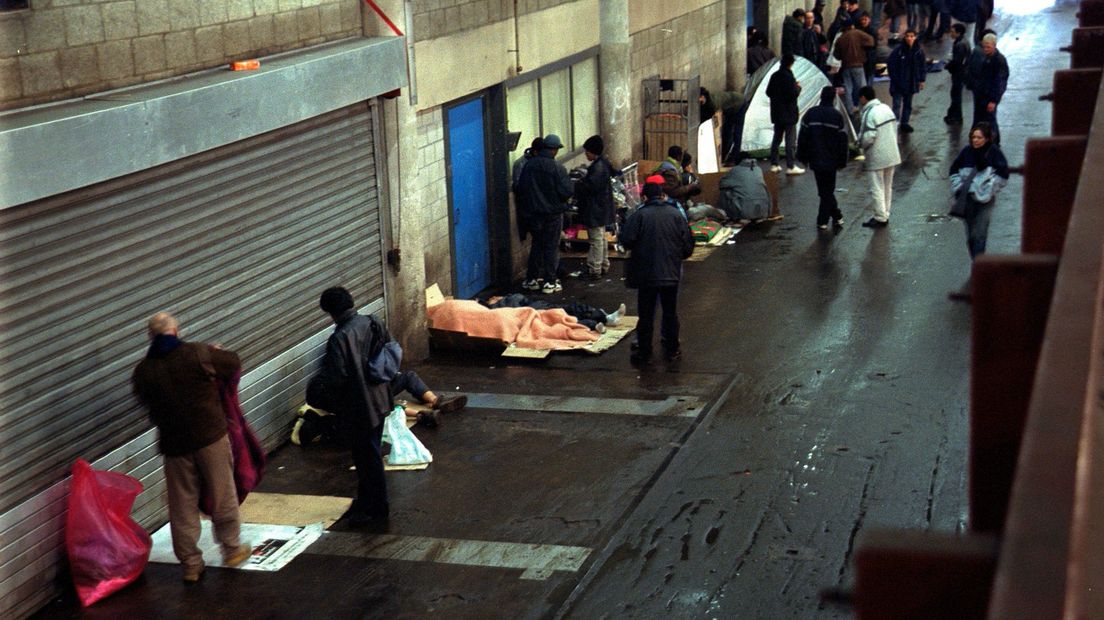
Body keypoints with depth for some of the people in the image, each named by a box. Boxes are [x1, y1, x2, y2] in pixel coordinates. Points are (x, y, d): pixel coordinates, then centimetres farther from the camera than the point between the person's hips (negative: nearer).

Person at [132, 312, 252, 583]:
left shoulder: (143, 371, -1)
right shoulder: (199, 353, -9)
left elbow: (146, 402, 13)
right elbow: (234, 365, 3)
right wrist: (219, 352, 23)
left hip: (174, 443, 2)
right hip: (211, 437, -2)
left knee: (182, 505, 10)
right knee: (222, 496, 13)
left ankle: (191, 564, 16)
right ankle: (232, 549, 26)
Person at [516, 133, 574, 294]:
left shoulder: (529, 165, -3)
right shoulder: (557, 168, -17)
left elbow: (520, 188, 2)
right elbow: (567, 190, -17)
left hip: (533, 212, 4)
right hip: (553, 212, -4)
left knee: (537, 244, 17)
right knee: (551, 246, 5)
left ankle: (532, 279, 19)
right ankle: (549, 281, 5)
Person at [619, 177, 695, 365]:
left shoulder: (639, 215, -10)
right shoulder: (676, 215, -2)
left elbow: (626, 240, -16)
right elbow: (688, 246, 0)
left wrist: (635, 249, 6)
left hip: (646, 274, -2)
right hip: (671, 274, 2)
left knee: (646, 314, 7)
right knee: (670, 313, 14)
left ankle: (644, 352, 11)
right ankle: (672, 349, 20)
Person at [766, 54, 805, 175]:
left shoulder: (774, 76, 6)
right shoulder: (789, 76, -17)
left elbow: (768, 92, 12)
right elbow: (793, 94, -20)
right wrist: (798, 87, -3)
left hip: (777, 113, 7)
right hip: (788, 113, -7)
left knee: (776, 138, 14)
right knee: (790, 139, -3)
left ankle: (774, 165, 16)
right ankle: (790, 166, -4)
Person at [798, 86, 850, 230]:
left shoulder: (810, 114, -1)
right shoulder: (837, 116, -7)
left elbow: (802, 137, 1)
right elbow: (842, 141, -4)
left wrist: (803, 157, 11)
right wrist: (842, 162, 4)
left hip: (815, 159, 2)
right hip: (830, 160, -2)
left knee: (825, 190, 12)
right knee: (828, 190, 8)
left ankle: (837, 216, 15)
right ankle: (822, 220, 10)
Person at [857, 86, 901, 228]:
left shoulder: (869, 114, -20)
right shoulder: (886, 108, 6)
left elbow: (868, 137, -24)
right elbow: (895, 127, 10)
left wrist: (859, 142, -4)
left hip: (877, 157, -8)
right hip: (892, 155, 8)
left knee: (877, 188, 0)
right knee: (888, 187, 16)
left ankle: (880, 218, 3)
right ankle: (885, 215, 24)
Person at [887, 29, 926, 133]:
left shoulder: (919, 51, -2)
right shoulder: (898, 50, -14)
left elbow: (923, 66, 7)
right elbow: (891, 64, -8)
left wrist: (921, 80, 4)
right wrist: (894, 78, -10)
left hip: (911, 84, 4)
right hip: (899, 84, -4)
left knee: (908, 104, 16)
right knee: (897, 104, -9)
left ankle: (904, 123, 28)